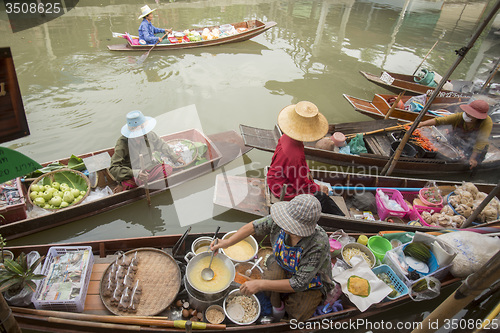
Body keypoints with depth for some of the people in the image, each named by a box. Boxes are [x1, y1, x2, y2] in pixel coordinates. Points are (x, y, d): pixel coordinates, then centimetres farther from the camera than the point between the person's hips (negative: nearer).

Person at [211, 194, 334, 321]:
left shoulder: (319, 245, -42)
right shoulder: (280, 220, -31)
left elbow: (299, 284, -35)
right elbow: (253, 227, -11)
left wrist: (261, 284, -35)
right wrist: (227, 242, -18)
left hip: (311, 279, -2)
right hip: (283, 265, 3)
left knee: (295, 314, -15)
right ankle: (277, 304, 10)